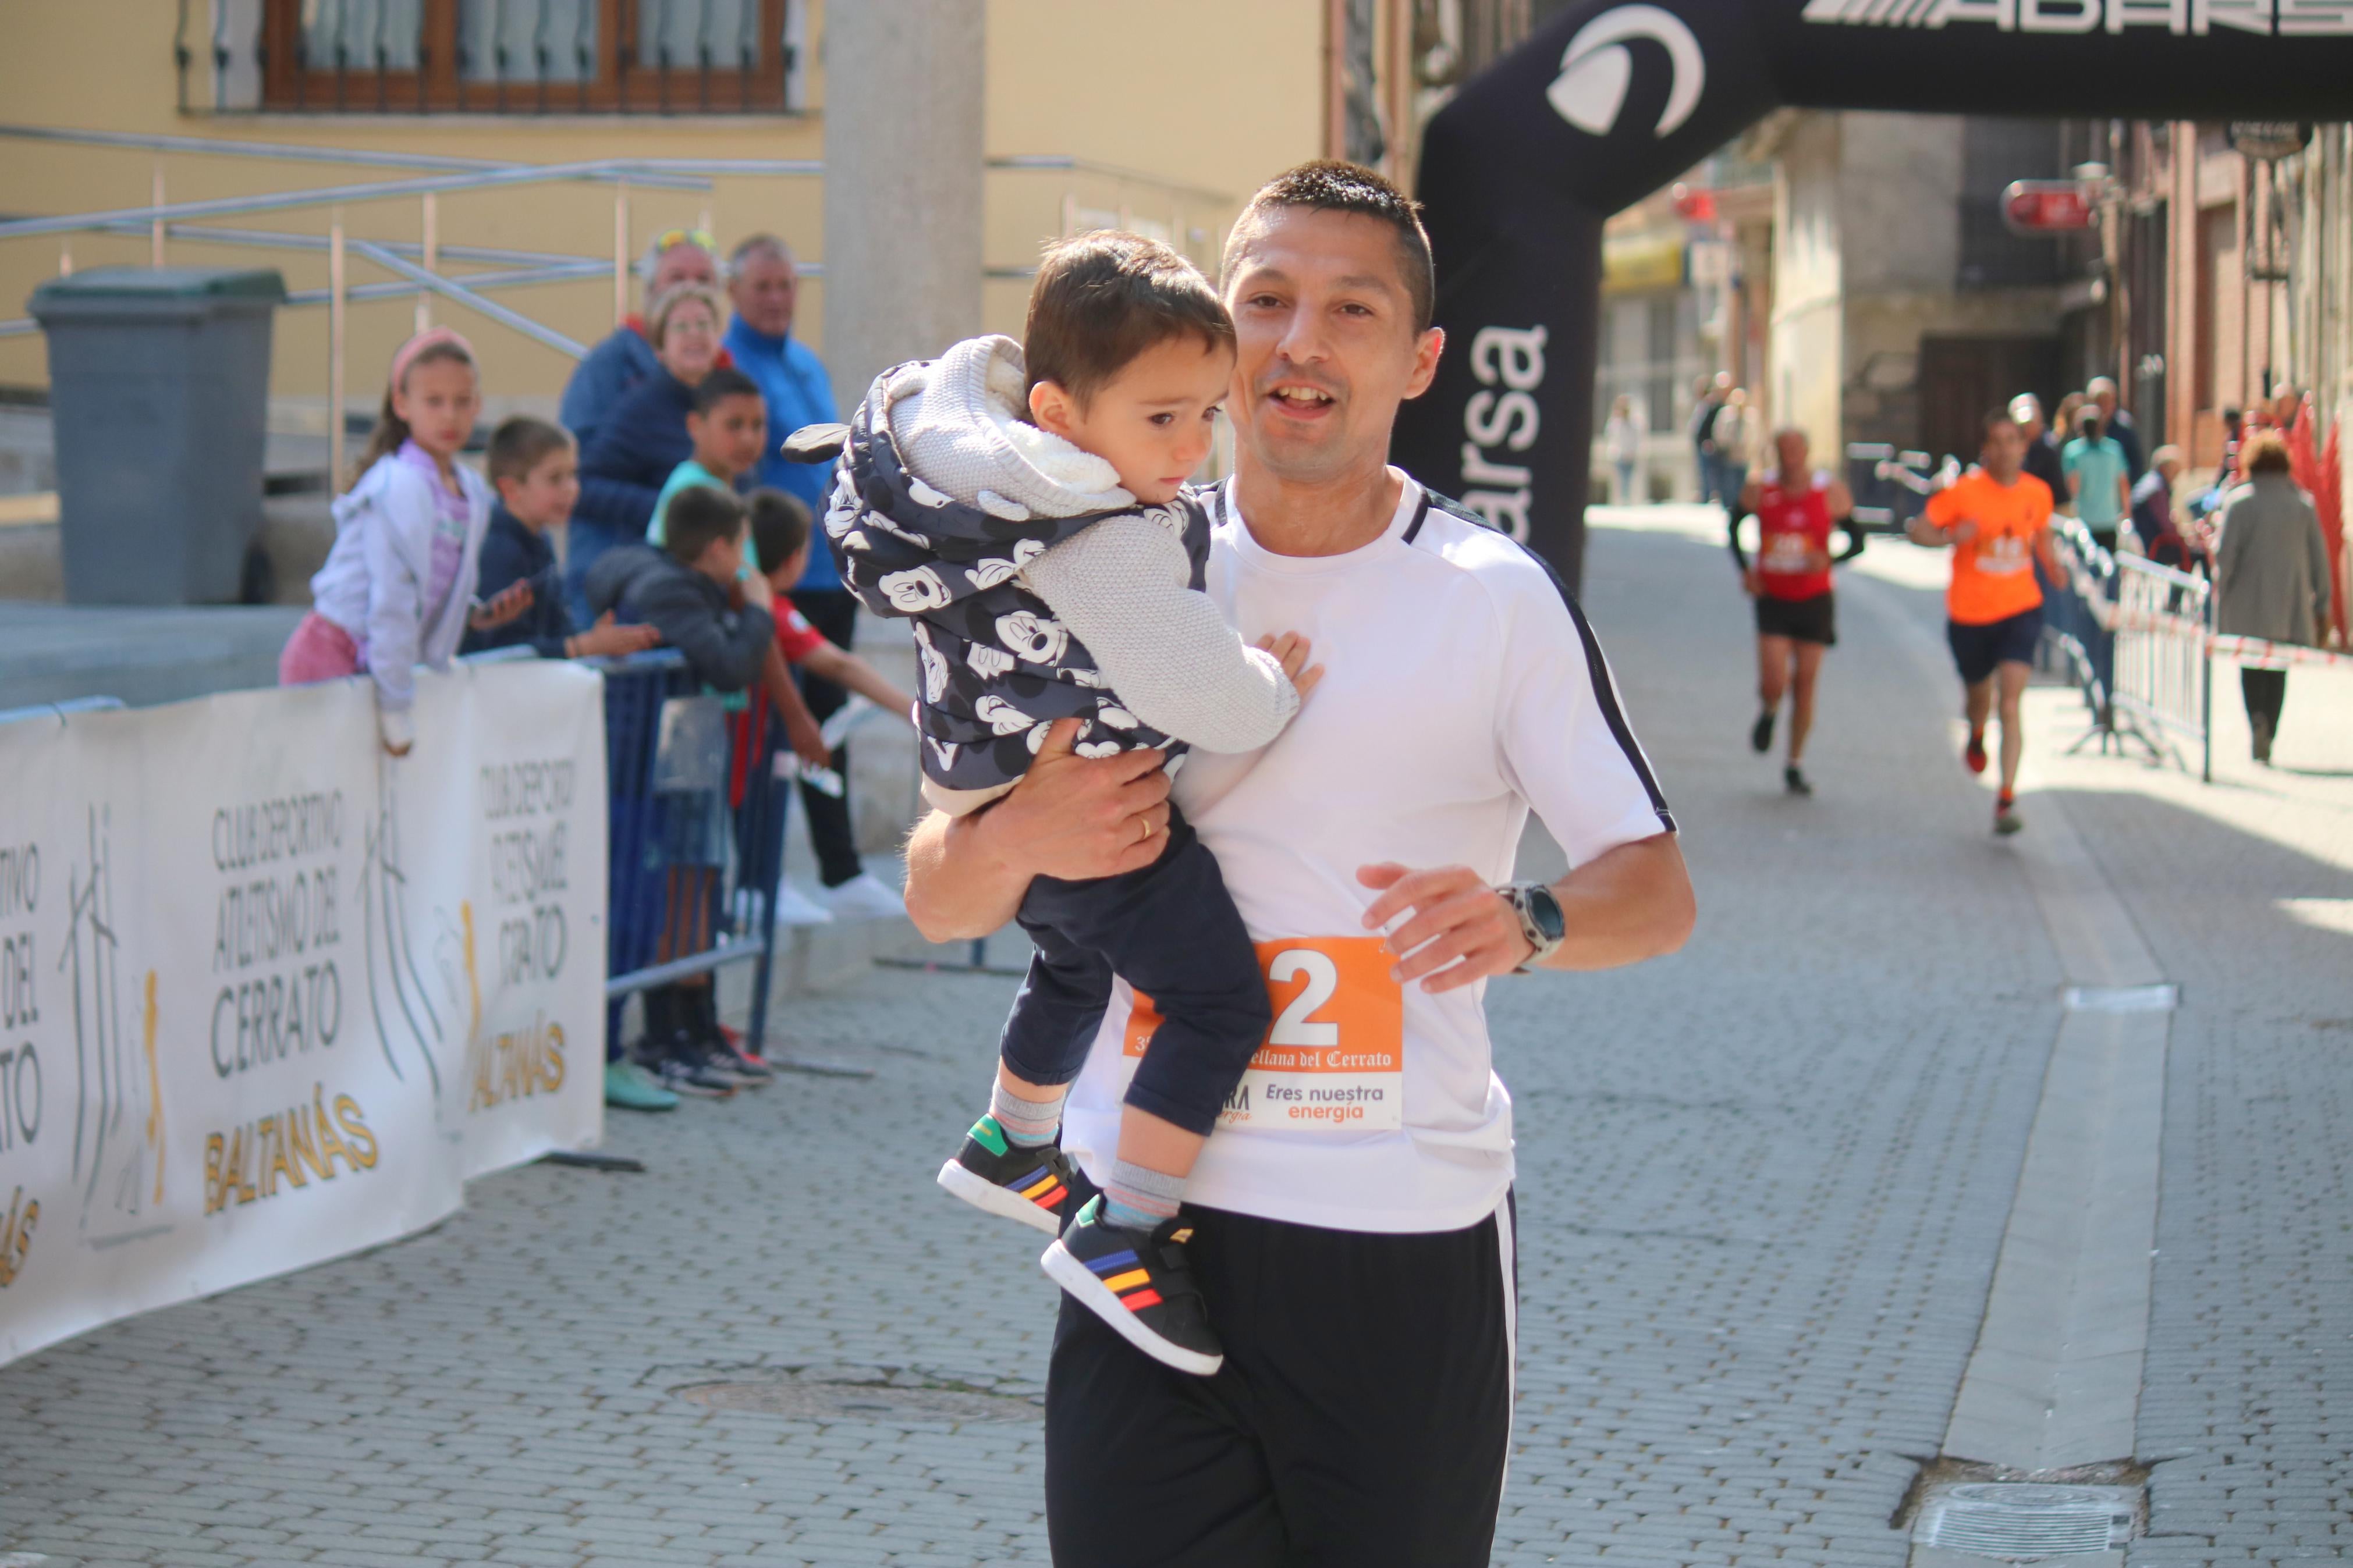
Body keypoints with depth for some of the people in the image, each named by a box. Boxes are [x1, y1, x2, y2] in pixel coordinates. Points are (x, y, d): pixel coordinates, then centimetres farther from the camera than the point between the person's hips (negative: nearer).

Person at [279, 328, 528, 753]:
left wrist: (480, 614, 0)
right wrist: (396, 709, -17)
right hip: (330, 656, -8)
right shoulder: (400, 488, -18)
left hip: (368, 663, 8)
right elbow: (390, 602, -19)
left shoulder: (473, 493, 8)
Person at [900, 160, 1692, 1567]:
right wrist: (1019, 839, -15)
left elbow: (1658, 889, 1)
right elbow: (937, 901, 8)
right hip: (1148, 1216, 1)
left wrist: (1526, 923, -22)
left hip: (1409, 1237, -1)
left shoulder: (1497, 597, -1)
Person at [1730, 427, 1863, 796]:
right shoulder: (1759, 491, -6)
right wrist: (1745, 569, 1)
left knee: (1805, 685, 4)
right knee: (1774, 684, -12)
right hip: (1772, 599, 0)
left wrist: (1830, 559, -20)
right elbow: (1734, 524, 13)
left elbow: (1857, 540, 1)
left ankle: (1795, 765, 18)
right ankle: (1768, 712, 26)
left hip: (1814, 599, 0)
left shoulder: (1832, 493, -7)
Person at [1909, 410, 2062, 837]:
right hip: (1970, 613, 0)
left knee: (2011, 702, -15)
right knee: (1979, 694, 20)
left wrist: (2054, 568, 0)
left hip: (2021, 610, 0)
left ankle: (2007, 799, -15)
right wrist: (1950, 537, -27)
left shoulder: (2038, 493, 0)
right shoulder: (1964, 492, -11)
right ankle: (1976, 736, 58)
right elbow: (1917, 530, -8)